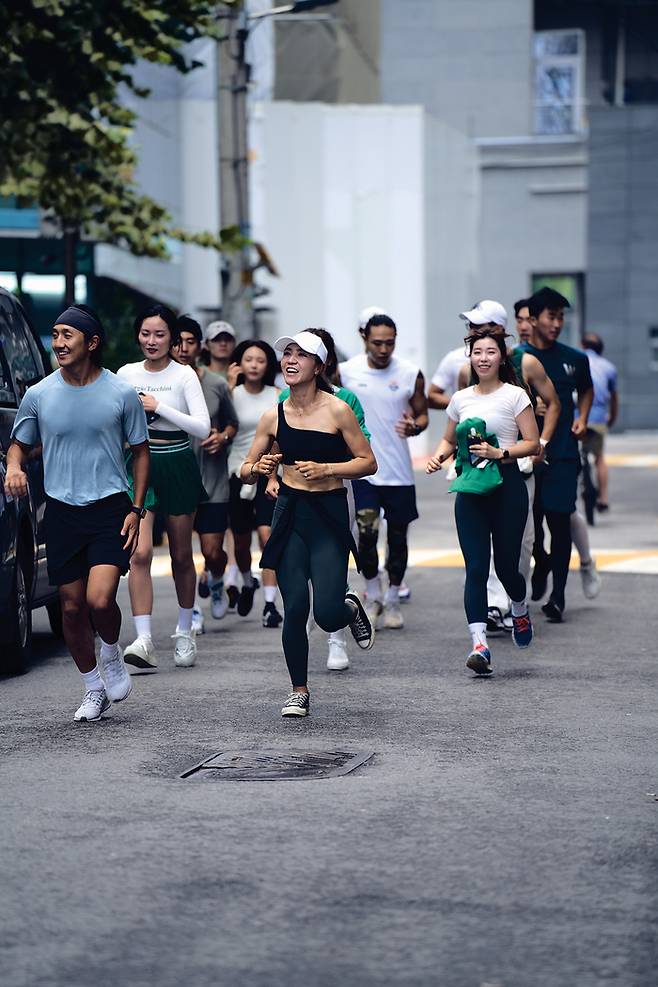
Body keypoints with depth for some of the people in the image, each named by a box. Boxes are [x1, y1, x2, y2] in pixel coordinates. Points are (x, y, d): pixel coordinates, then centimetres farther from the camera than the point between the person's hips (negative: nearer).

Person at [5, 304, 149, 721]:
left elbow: (141, 452, 6)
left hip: (110, 507, -3)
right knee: (72, 607, 6)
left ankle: (111, 653, 14)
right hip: (62, 511, 3)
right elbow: (19, 443, 14)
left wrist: (137, 509, -3)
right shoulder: (38, 395, 0)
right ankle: (94, 689, 25)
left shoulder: (122, 394, -4)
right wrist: (14, 467, -10)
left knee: (100, 599, -19)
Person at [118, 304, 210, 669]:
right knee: (140, 553, -15)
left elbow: (202, 428, -13)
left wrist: (159, 407, -17)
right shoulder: (126, 374, 4)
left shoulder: (184, 376, -4)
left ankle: (184, 632, 28)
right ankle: (143, 640, -21)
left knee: (181, 556, 10)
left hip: (178, 467, -1)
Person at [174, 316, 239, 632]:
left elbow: (232, 424, 14)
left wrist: (223, 437, -6)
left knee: (213, 552, 0)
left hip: (212, 480, 1)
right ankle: (191, 611, 17)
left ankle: (216, 582, 35)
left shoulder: (217, 385, 1)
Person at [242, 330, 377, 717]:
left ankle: (351, 608, 27)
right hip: (290, 512, 3)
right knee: (295, 608, -3)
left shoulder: (337, 410, -6)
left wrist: (325, 469, -17)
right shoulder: (274, 417, 3)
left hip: (330, 514, -2)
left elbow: (368, 463, -4)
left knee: (327, 614, -10)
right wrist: (258, 469, -13)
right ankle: (299, 691, 15)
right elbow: (246, 471, 10)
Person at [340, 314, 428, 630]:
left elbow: (422, 414, 6)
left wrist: (414, 426, -16)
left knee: (398, 537, 8)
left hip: (399, 472, 1)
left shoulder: (411, 374, -2)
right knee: (367, 532, -12)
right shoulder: (346, 371, -3)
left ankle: (392, 600, 23)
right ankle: (373, 596, 8)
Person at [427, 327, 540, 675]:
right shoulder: (460, 399, 11)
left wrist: (500, 453, -19)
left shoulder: (515, 395, -1)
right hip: (470, 489, 3)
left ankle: (520, 610, 37)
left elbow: (533, 444, -4)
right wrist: (438, 457, 3)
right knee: (476, 568, -8)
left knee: (506, 566, 3)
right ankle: (479, 644, -13)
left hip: (507, 486, -3)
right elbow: (449, 439, 25)